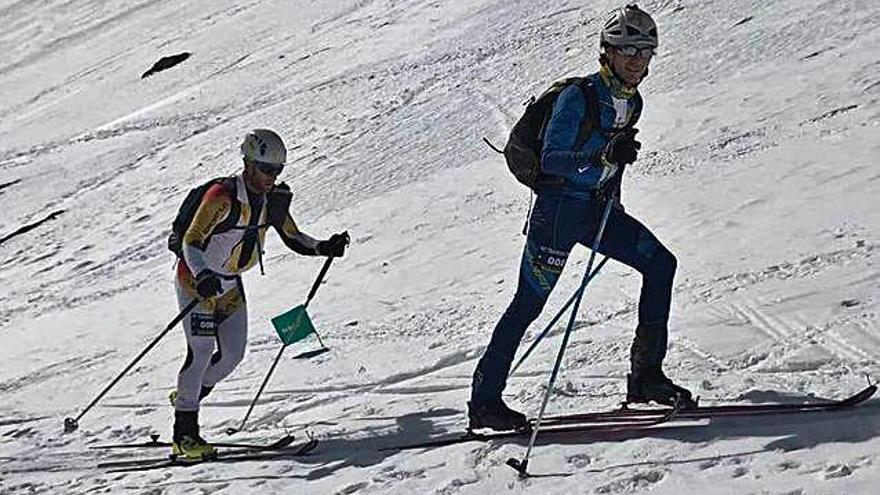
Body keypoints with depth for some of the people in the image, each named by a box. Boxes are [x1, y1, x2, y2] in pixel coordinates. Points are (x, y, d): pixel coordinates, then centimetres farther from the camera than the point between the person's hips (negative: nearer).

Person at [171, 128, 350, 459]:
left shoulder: (272, 199, -3)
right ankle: (184, 435, -13)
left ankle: (187, 395, 29)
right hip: (196, 279, -7)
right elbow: (191, 242, -29)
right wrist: (203, 277, -46)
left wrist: (324, 248, -7)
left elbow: (293, 238, 10)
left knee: (233, 354, 3)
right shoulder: (222, 196, -25)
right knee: (201, 351, -16)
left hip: (231, 283, 7)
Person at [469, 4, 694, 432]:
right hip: (560, 207, -8)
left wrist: (615, 213, 27)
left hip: (600, 208, 8)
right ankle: (484, 400, 0)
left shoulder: (632, 103, 10)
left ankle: (646, 373, 1)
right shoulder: (578, 96, -15)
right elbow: (551, 160, -20)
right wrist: (603, 157, -33)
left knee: (660, 263, -3)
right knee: (529, 303, -7)